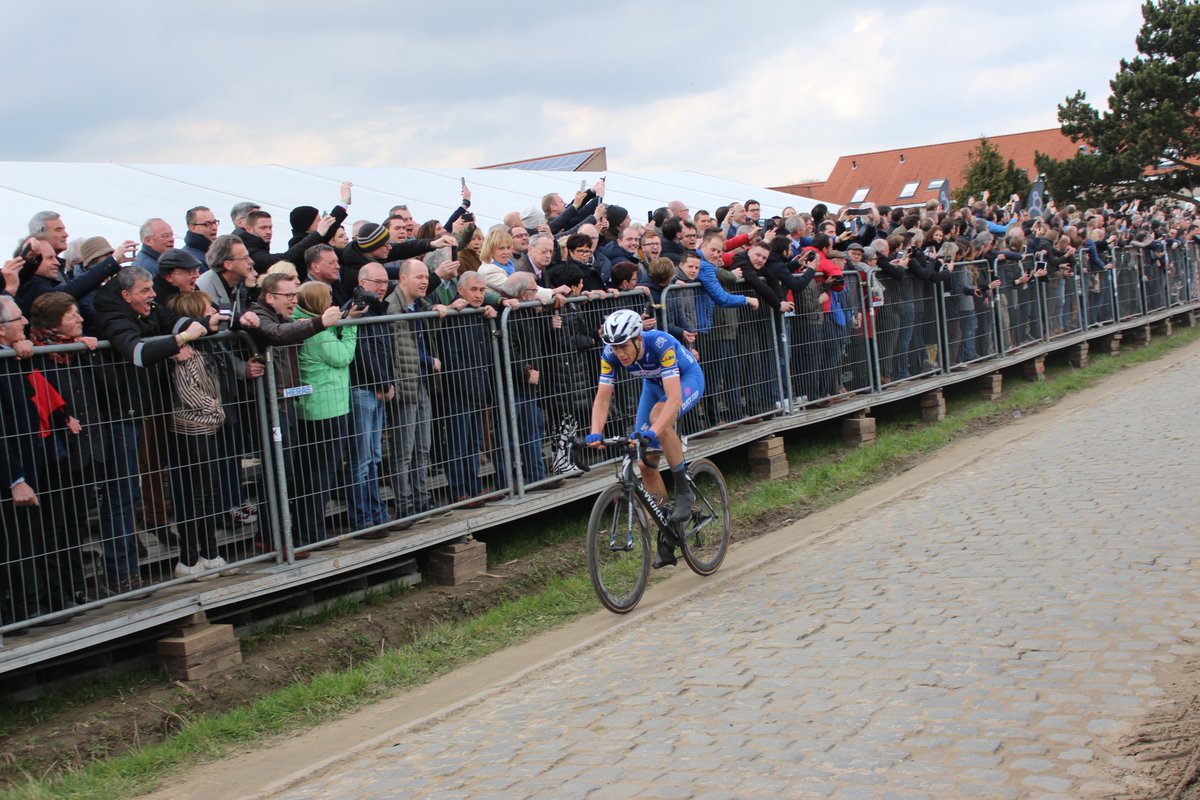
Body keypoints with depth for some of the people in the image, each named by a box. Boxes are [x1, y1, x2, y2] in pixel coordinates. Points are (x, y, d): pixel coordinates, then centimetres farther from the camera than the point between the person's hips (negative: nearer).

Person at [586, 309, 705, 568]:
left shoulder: (661, 344, -39)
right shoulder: (611, 354, -25)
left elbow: (674, 398, -46)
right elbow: (602, 398, -23)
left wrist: (653, 431, -59)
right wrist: (596, 432, -40)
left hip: (688, 378, -5)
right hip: (653, 384, 5)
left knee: (658, 415, -38)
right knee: (645, 463, -3)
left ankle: (683, 490, -20)